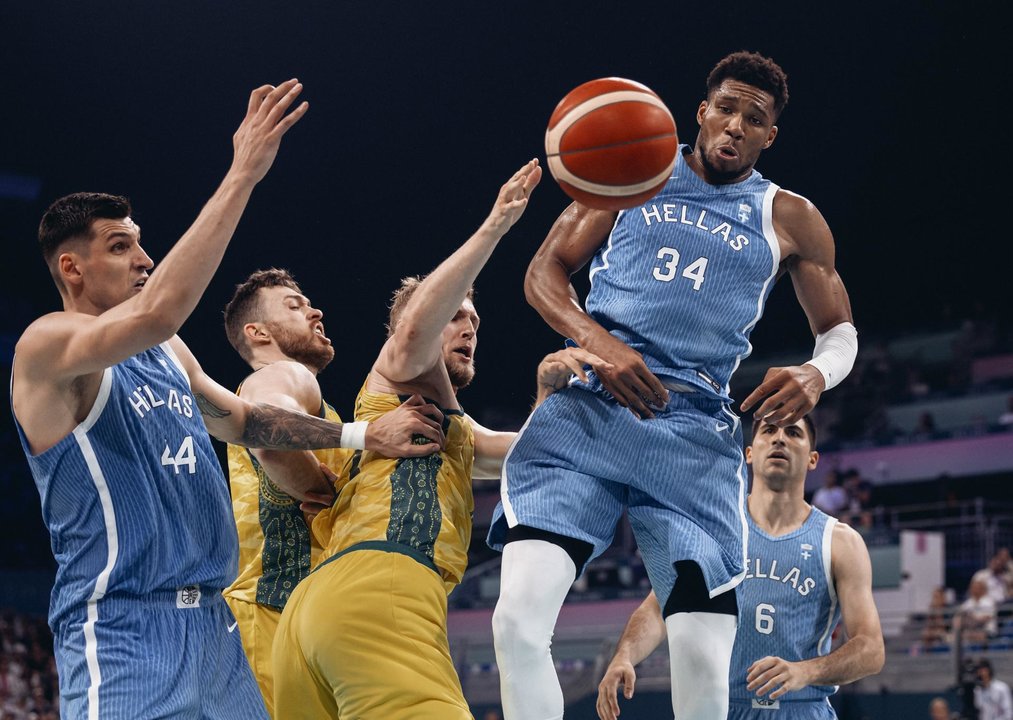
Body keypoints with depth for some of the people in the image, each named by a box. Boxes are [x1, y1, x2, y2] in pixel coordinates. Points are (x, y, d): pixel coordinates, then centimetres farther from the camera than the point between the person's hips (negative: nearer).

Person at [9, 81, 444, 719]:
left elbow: (241, 419, 32)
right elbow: (158, 311, -27)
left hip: (211, 620, 9)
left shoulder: (168, 353, 17)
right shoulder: (48, 345, -10)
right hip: (121, 626, -8)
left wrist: (363, 436, 23)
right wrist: (244, 173, -26)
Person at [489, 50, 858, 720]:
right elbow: (545, 271, 9)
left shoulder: (790, 220, 14)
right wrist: (598, 341, -11)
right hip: (588, 407, -1)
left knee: (706, 660, -10)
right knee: (519, 620, -20)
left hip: (695, 432, 1)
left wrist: (817, 375, -4)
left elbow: (840, 329, 21)